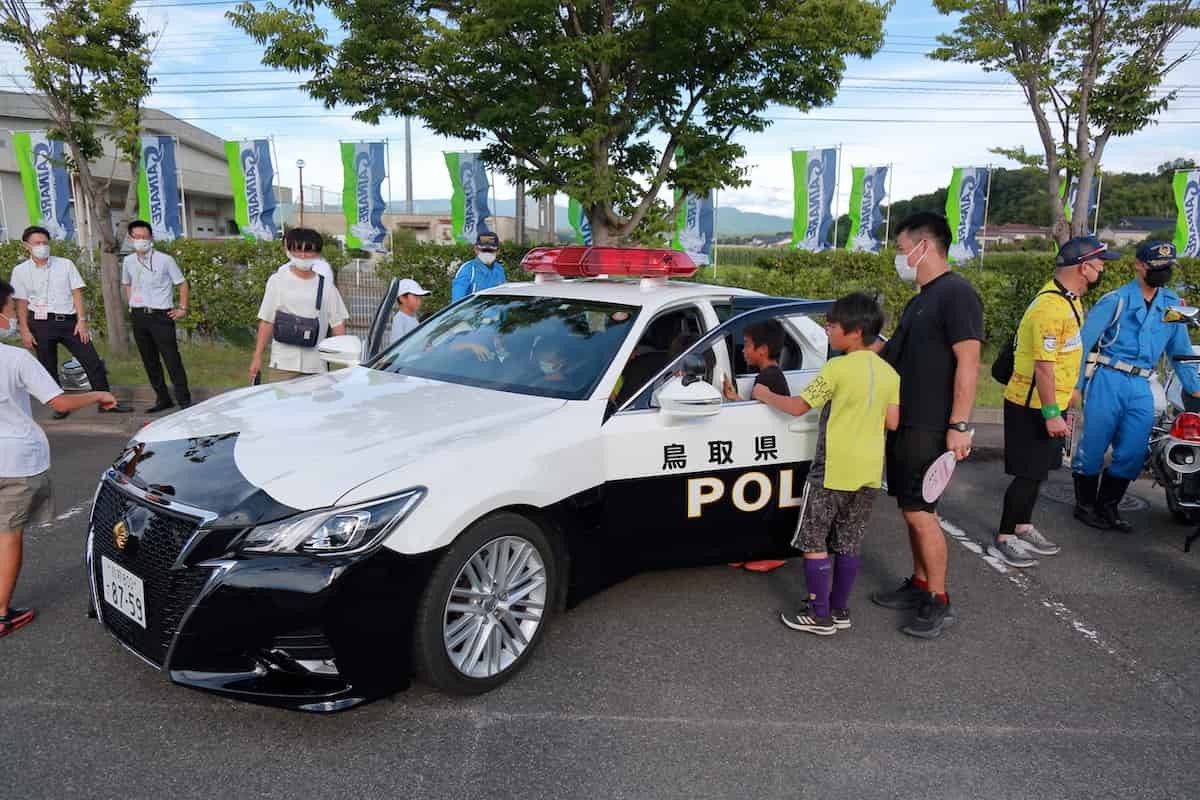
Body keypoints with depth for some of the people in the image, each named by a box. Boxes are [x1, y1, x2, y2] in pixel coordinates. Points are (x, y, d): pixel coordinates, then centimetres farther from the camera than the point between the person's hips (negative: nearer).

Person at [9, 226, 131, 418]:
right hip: (41, 324, 0)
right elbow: (21, 303, 3)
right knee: (48, 367, 7)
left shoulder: (65, 264, 3)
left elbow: (77, 293, 2)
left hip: (69, 321, 1)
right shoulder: (20, 271, 2)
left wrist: (81, 320, -5)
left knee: (92, 361, -3)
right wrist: (25, 331, -2)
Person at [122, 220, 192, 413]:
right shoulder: (128, 262, 7)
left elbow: (182, 283, 2)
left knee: (172, 360, -7)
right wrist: (131, 305, 14)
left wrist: (182, 308, -2)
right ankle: (163, 399, 19)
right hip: (139, 317, 5)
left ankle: (184, 400, -1)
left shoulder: (165, 260, -6)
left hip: (161, 315, -5)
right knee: (149, 361, 9)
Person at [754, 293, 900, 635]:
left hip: (834, 469, -7)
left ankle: (820, 615, 7)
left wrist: (765, 395, 5)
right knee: (848, 543, 15)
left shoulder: (838, 368, -14)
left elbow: (798, 406, -10)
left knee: (813, 541, 4)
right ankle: (840, 610, 23)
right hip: (870, 470, 7)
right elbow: (892, 422, 4)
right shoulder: (889, 373, 5)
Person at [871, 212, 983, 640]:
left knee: (920, 512, -6)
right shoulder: (921, 298, 16)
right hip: (904, 421, 9)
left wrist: (959, 425, -23)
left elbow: (968, 363, -19)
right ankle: (919, 584, 27)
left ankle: (938, 602, 6)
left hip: (929, 427, -9)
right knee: (913, 509, 15)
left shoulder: (956, 293, -13)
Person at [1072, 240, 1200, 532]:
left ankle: (1107, 506, 18)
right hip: (1109, 380, -5)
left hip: (1141, 387, 5)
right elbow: (1084, 342, -5)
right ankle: (1085, 505, 15)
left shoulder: (1172, 303, 13)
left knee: (1133, 453, 3)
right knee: (1093, 446, 0)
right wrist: (1075, 384, -10)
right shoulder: (1116, 300, -3)